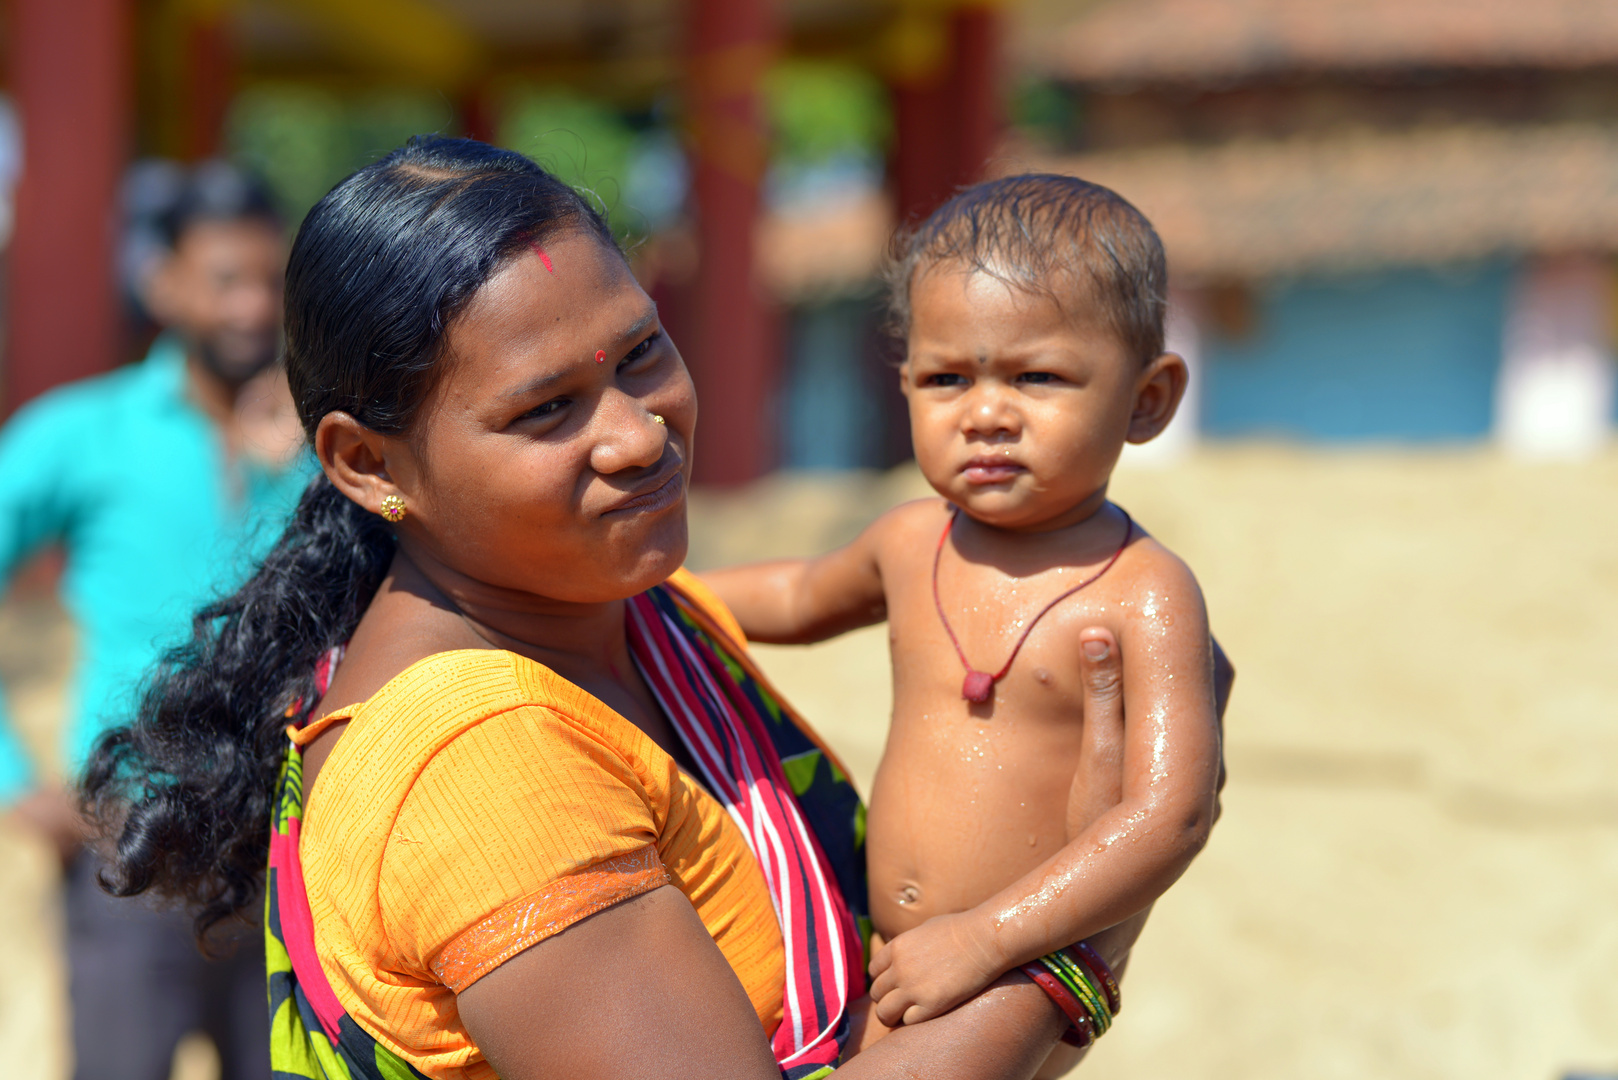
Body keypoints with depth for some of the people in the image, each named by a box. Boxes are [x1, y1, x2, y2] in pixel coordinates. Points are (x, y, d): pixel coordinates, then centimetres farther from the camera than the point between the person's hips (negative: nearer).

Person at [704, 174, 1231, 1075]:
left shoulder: (1145, 595, -14)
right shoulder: (911, 544, 7)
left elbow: (1171, 814, -22)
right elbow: (799, 597, 31)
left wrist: (984, 937, -27)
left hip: (1032, 978, -7)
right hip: (894, 967, 7)